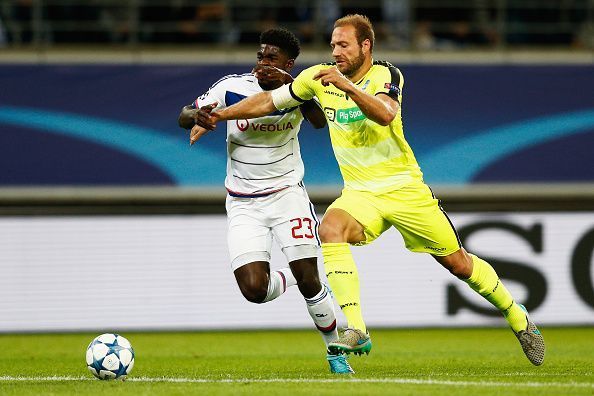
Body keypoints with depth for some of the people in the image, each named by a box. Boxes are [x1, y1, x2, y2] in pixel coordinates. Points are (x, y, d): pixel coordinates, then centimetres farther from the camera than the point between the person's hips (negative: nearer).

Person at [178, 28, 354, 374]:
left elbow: (320, 121, -27)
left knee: (309, 281, -11)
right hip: (243, 204, 0)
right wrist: (197, 116, -27)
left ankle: (336, 352, 12)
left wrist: (289, 85, -38)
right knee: (254, 290, -14)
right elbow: (184, 116, -3)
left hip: (287, 194, 0)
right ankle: (287, 279, 23)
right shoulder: (232, 87, -9)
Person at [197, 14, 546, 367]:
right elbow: (270, 100, 6)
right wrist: (219, 115, -2)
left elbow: (385, 114, -33)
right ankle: (356, 331, -33)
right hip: (361, 193, 3)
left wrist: (347, 86, -46)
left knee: (459, 264, 3)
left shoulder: (386, 74, -13)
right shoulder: (320, 77, -1)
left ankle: (516, 315, 30)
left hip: (406, 189, -3)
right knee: (331, 229, -30)